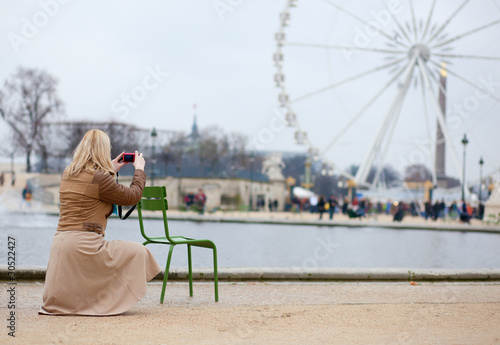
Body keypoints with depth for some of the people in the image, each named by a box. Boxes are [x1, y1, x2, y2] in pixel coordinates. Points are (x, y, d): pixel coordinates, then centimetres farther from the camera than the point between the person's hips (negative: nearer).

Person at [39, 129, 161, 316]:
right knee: (139, 253, 2)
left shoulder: (68, 174, 13)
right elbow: (132, 196, -2)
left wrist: (111, 171, 35)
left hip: (60, 243, 9)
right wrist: (139, 169, 14)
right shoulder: (99, 178, -12)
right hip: (83, 245, -9)